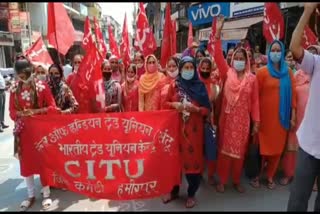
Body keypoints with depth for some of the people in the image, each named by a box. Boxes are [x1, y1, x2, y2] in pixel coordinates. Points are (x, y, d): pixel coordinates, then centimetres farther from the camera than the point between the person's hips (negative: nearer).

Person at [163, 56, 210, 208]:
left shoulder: (200, 86, 1)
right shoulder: (174, 85, 6)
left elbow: (207, 109, 0)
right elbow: (166, 103, 10)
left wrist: (196, 109, -18)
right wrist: (174, 105, -10)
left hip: (194, 129, -1)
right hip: (176, 127, 2)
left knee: (193, 159, 2)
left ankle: (191, 194, 20)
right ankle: (174, 190, 27)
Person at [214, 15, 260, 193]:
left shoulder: (252, 78, -1)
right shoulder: (228, 74, 0)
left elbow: (255, 101, 0)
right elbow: (218, 56, -10)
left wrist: (256, 121, -3)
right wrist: (218, 32, -15)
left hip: (243, 120, 0)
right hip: (227, 119, 0)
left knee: (240, 150, 11)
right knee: (225, 149, 7)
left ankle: (237, 181, 29)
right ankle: (222, 181, 21)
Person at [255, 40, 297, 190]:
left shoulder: (288, 73, 6)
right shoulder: (262, 72, -4)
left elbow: (293, 95, 6)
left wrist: (293, 116, 2)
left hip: (282, 117, 3)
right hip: (265, 115, -3)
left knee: (277, 148, 10)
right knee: (262, 147, 5)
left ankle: (270, 176, 28)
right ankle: (256, 175, 21)